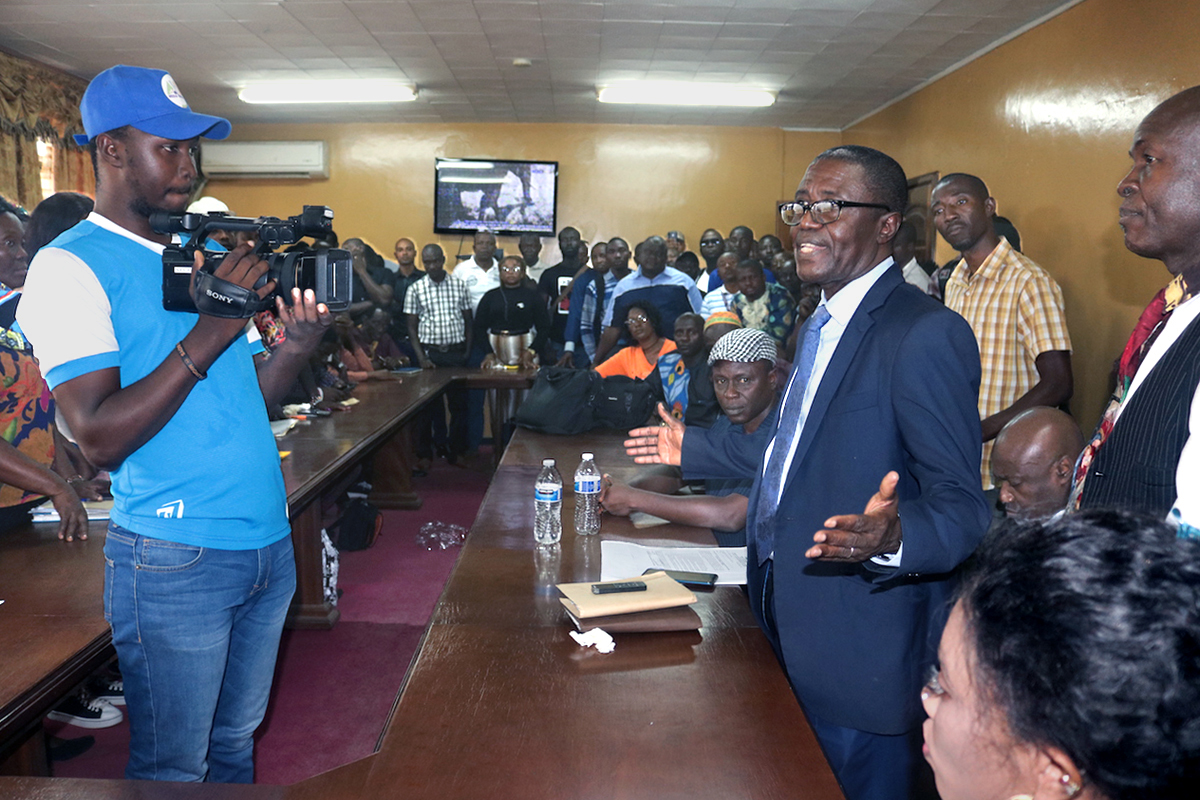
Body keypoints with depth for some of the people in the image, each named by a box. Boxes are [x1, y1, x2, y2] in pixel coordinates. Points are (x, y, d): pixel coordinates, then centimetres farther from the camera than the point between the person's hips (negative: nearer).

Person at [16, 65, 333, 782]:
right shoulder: (69, 266, -9)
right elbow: (100, 438, -18)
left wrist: (298, 345, -6)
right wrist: (209, 334, -22)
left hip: (270, 542, 6)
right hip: (176, 558, -6)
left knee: (236, 743, 20)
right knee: (173, 772, 10)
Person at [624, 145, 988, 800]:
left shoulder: (927, 335, -20)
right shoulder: (823, 322, 11)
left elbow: (961, 509, -23)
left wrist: (891, 537, -44)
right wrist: (691, 449, 25)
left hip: (859, 655, -9)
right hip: (788, 633, 9)